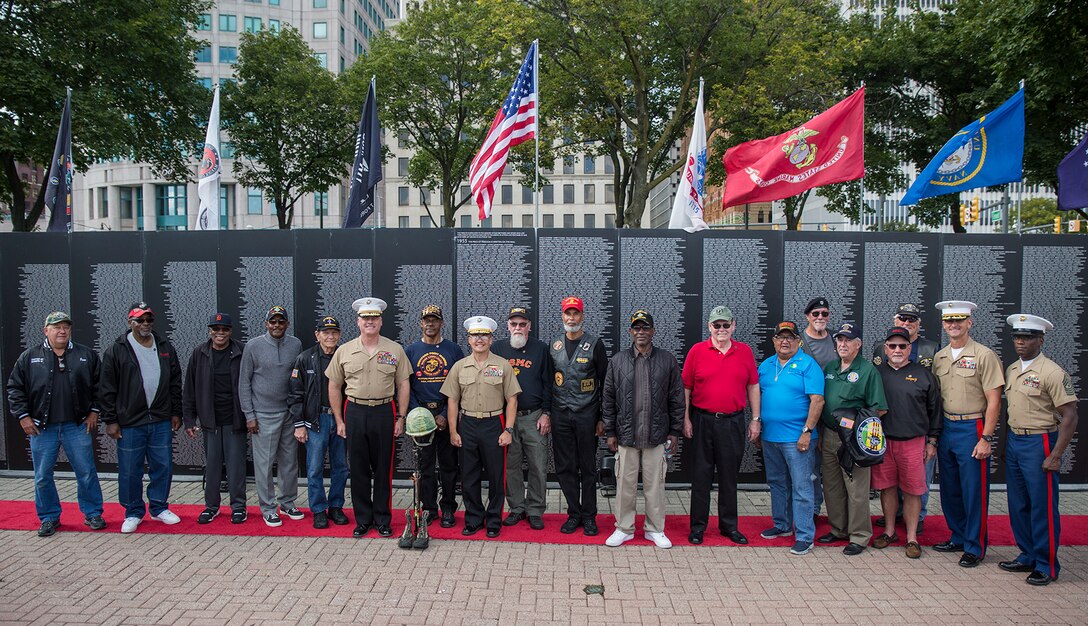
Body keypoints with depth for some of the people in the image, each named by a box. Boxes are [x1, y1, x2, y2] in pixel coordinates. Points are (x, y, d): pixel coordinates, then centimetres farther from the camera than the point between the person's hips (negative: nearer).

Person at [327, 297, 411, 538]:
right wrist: (339, 421, 5)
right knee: (358, 469, 7)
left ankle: (383, 519, 18)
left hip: (384, 412, -1)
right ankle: (363, 520, 20)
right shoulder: (344, 351, 4)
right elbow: (334, 386, 9)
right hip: (354, 412, 1)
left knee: (383, 469, 5)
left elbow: (403, 385, 5)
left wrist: (400, 418, 0)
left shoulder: (395, 350, 2)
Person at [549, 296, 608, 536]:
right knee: (565, 468, 6)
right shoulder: (554, 346, 9)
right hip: (560, 415, 3)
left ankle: (589, 516, 15)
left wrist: (603, 418, -3)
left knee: (588, 468, 4)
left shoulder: (594, 344, -1)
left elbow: (605, 382, 0)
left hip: (587, 415, -3)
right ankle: (574, 514, 18)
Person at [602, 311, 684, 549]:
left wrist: (674, 432, 4)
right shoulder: (618, 361, 4)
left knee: (655, 484, 7)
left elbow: (677, 398, 6)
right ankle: (624, 528, 21)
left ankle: (655, 529, 22)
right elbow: (608, 399, 6)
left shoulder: (667, 360, 3)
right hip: (626, 434, 0)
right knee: (625, 483, 7)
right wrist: (610, 432, 3)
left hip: (657, 436, 0)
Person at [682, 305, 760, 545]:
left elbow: (753, 386, 9)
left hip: (733, 422, 2)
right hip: (703, 421, -1)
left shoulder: (745, 351, 4)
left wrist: (755, 419, 6)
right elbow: (686, 388, 1)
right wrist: (686, 419, -3)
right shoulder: (697, 351, -2)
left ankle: (729, 525, 23)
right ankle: (698, 525, 17)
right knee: (701, 475, 6)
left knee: (729, 476, 11)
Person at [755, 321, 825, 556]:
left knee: (801, 487, -3)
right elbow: (758, 396, 17)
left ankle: (805, 536, 4)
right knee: (777, 483, 17)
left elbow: (817, 400, -13)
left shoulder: (808, 365, -8)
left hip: (797, 438, -6)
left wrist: (807, 431, -18)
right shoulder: (766, 365, 11)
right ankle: (782, 525, 31)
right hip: (769, 437, 7)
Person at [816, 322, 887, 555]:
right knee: (832, 487, 14)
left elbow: (879, 409, -8)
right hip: (828, 436, 6)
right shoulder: (829, 368, 12)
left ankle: (859, 536, 10)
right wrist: (819, 434, 11)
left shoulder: (868, 370, -5)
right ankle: (838, 529, 28)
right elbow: (819, 401, 16)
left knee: (856, 490, -2)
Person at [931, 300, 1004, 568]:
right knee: (949, 489, 14)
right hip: (945, 428, 6)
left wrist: (986, 438, -15)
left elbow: (994, 401, -11)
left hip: (972, 429, -6)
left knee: (974, 491, 1)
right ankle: (958, 538, 30)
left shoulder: (983, 355, -8)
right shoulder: (939, 357, 9)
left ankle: (975, 547, 13)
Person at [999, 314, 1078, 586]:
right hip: (1014, 442, 7)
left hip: (1039, 443, -7)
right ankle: (1028, 557, 27)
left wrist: (1055, 456, -18)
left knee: (1043, 507, 1)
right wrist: (1008, 443, 15)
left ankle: (1047, 565, 14)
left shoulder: (1052, 373, -13)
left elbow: (1069, 416, -15)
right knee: (1018, 505, 14)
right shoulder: (1011, 370, 10)